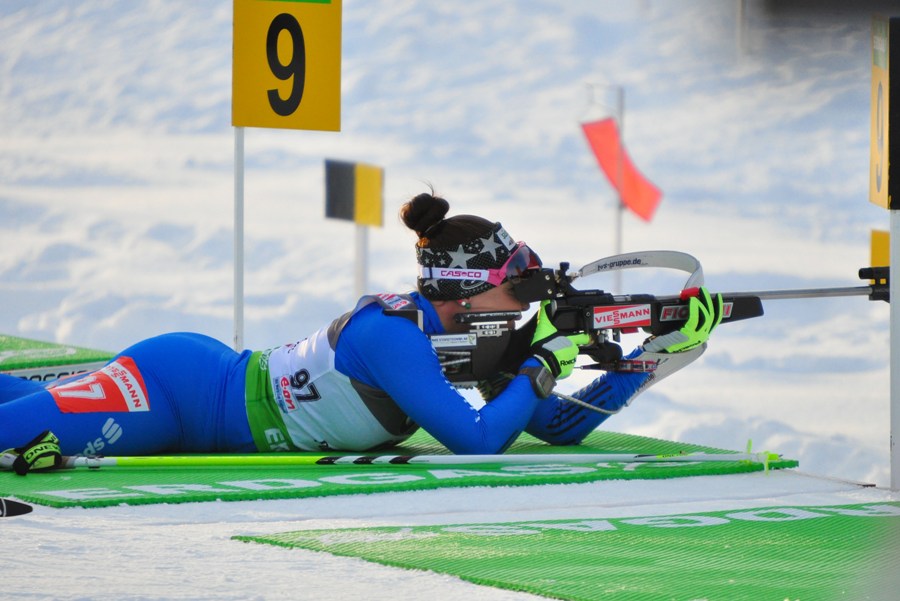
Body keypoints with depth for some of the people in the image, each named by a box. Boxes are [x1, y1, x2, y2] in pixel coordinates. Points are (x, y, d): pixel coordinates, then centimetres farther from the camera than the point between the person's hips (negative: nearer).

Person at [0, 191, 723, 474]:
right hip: (174, 386, -8)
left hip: (213, 374, 8)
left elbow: (560, 426, 5)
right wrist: (545, 360, -23)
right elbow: (478, 442, -33)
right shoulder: (392, 334, -26)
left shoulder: (461, 334, 0)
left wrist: (659, 355, -3)